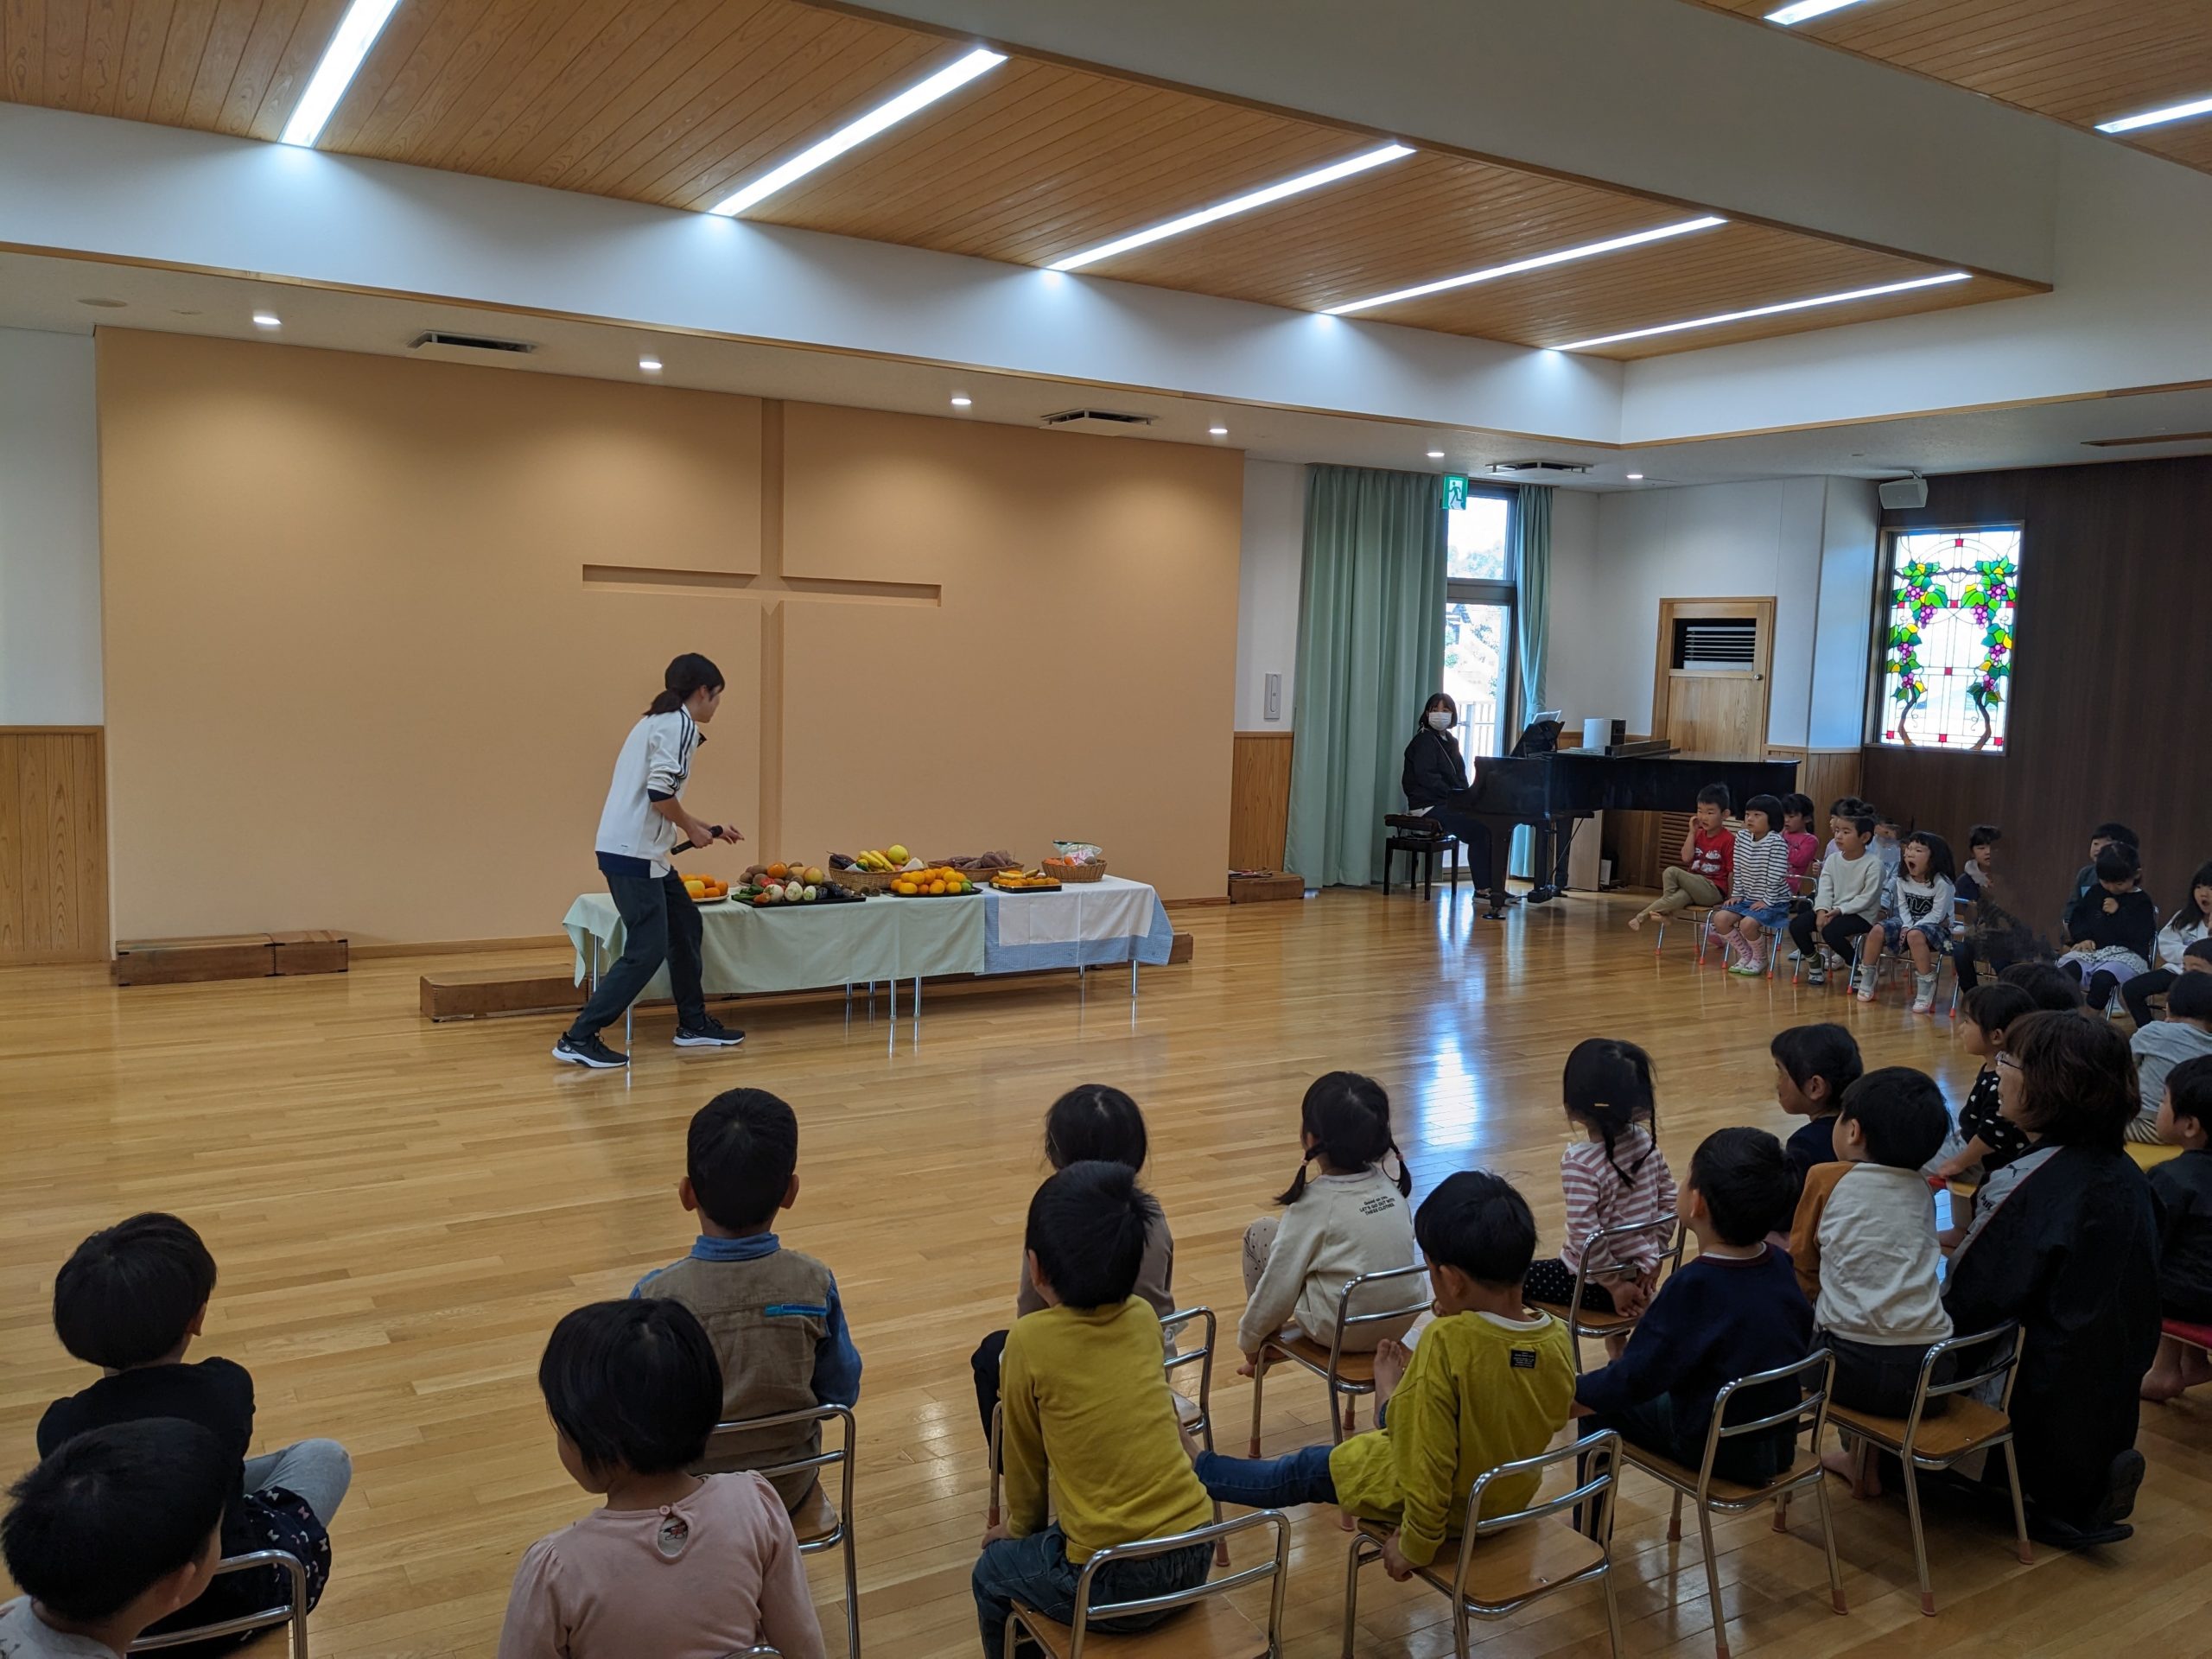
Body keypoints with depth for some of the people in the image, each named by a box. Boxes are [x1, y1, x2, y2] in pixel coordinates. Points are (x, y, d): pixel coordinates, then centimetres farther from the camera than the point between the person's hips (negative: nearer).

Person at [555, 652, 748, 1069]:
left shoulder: (658, 721, 18)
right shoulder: (679, 724, -12)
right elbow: (660, 792, -23)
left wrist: (708, 827, 27)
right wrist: (692, 828, -8)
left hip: (641, 851, 10)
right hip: (633, 854, -10)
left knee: (686, 928, 17)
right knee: (648, 950, -7)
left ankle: (693, 1024, 27)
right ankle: (578, 1039, -4)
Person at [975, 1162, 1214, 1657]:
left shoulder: (1031, 1340, -12)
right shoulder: (1145, 1318, 1)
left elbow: (1025, 1458, 4)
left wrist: (1021, 1528, 18)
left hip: (1115, 1583, -5)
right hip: (1196, 1558, 5)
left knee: (993, 1573, 23)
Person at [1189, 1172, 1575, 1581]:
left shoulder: (1447, 1342, -35)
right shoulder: (1559, 1341, -17)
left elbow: (1430, 1465, -29)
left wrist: (1415, 1546, -13)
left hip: (1447, 1507, -5)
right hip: (1514, 1498, 5)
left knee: (1305, 1472, 19)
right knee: (1400, 1421, 31)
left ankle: (1199, 1468, 41)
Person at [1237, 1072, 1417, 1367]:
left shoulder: (1313, 1203, -16)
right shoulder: (1390, 1186, -1)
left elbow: (1277, 1289, -12)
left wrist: (1249, 1339, 5)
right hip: (1401, 1321, 6)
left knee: (1260, 1232, 9)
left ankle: (1262, 1352, 20)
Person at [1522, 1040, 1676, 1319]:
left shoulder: (1579, 1161, -27)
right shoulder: (1645, 1140, -8)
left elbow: (1586, 1236, -28)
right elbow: (1668, 1199, 2)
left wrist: (1613, 1284, -15)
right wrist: (1652, 1259, 7)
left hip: (1591, 1283, -6)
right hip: (1638, 1274, 6)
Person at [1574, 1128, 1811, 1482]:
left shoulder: (1692, 1286, -28)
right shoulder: (1780, 1265, -8)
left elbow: (1634, 1381, -23)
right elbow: (1805, 1334, 10)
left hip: (1715, 1452, -7)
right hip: (1781, 1444, 7)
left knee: (1598, 1409, 10)